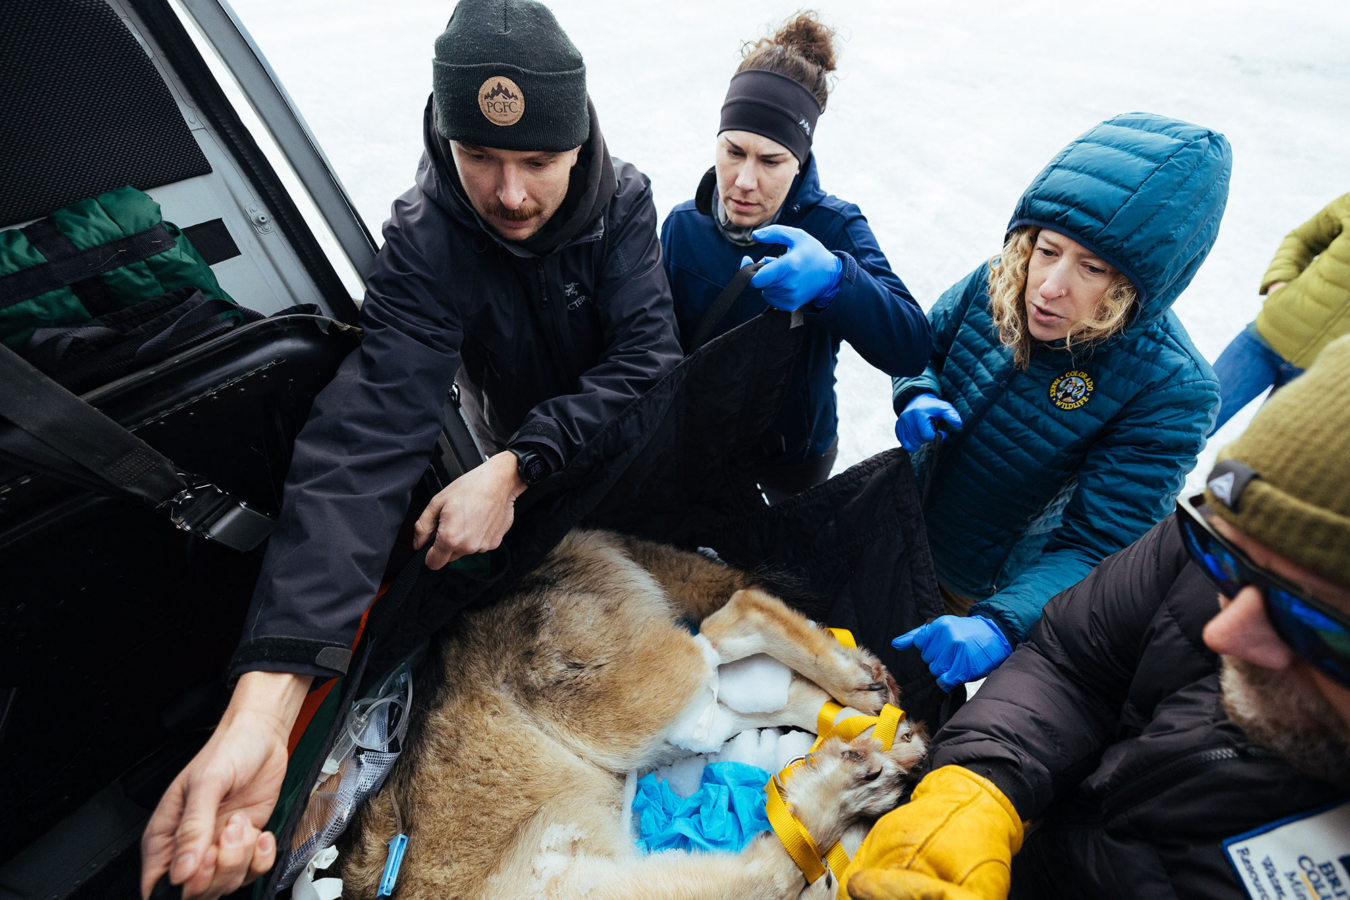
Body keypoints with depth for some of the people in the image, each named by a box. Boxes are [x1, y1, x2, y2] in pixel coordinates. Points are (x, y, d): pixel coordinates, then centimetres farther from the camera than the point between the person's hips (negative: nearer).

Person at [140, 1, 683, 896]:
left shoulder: (623, 200, -18)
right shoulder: (424, 243, -25)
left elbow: (649, 358, -27)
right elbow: (367, 438, -37)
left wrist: (513, 469, -41)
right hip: (526, 473, -1)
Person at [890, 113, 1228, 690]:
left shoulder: (1170, 389, -29)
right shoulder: (996, 283, -19)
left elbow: (1095, 547, -29)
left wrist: (999, 625, -46)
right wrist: (920, 399, -24)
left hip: (986, 587, -3)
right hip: (903, 528, 4)